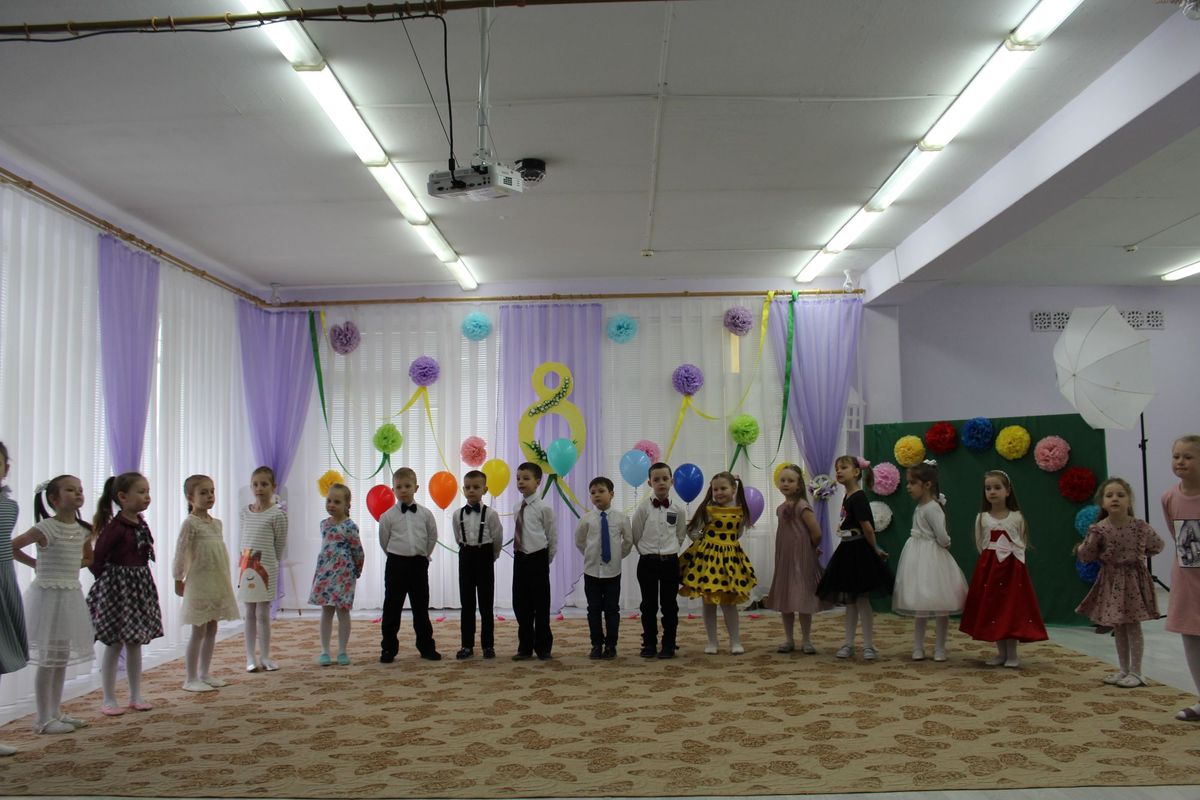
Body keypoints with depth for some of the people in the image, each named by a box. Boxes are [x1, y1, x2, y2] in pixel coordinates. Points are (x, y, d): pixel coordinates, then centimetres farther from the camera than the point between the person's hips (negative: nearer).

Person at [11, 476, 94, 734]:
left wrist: (68, 566, 5)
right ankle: (43, 719, 9)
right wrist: (36, 563, -5)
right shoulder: (45, 528, -14)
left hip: (71, 596, 7)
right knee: (48, 660, -1)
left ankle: (55, 712, 24)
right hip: (48, 595, -7)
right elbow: (10, 547, -10)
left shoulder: (83, 530, 5)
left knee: (62, 659, 13)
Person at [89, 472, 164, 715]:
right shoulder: (115, 527, -18)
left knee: (135, 643, 13)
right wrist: (106, 579, -6)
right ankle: (109, 699, 13)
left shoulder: (140, 523, 6)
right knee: (114, 645, 2)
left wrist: (140, 578, 8)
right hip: (117, 587, -7)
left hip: (139, 586, 7)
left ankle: (136, 695, 22)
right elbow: (96, 560, -17)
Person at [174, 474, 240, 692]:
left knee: (211, 630, 11)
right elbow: (180, 553, -10)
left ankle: (205, 673, 20)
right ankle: (191, 678, 5)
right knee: (199, 632, -3)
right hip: (199, 584, -7)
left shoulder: (217, 523, 11)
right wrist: (179, 579, -8)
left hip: (217, 583, 7)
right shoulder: (190, 523, -11)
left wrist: (226, 580, 15)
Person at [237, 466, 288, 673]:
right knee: (250, 614, 9)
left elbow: (280, 544, -2)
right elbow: (245, 539, 15)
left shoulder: (277, 513, -8)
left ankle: (264, 656, 10)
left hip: (265, 568, -4)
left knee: (263, 613, 1)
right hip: (246, 567, 4)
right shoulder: (245, 512, 7)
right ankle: (251, 657, 14)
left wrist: (272, 564, 4)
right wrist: (244, 561, 10)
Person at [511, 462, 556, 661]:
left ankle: (543, 648, 16)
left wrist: (545, 561, 1)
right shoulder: (518, 508, 8)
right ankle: (525, 647, 20)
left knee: (541, 605, 3)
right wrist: (519, 555, 13)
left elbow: (553, 538, -4)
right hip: (520, 559, 6)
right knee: (520, 605, 8)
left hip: (537, 560, -6)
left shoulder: (544, 508, -10)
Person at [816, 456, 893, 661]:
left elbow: (867, 527, -20)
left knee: (862, 600, -2)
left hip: (859, 553, -9)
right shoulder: (847, 498, 11)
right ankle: (848, 643, 18)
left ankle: (868, 645, 6)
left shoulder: (859, 497, -16)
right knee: (849, 601, 12)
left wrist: (875, 549, -9)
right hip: (847, 552, 9)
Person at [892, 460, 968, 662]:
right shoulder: (922, 506, 7)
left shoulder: (931, 508, -18)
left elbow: (942, 537, -20)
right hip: (918, 559, 9)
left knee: (939, 607, 3)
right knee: (918, 607, 12)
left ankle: (940, 648, 12)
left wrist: (946, 544, -3)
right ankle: (918, 648, 18)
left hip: (931, 558, -9)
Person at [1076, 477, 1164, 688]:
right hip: (1111, 581, 2)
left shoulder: (1140, 526, -13)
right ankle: (1124, 670, 24)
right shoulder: (1098, 530, -14)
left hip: (1133, 579, -2)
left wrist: (1141, 554, 3)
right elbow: (1086, 556, -3)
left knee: (1133, 626, 4)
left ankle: (1136, 672, 14)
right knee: (1118, 627, 12)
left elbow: (1157, 545, 5)